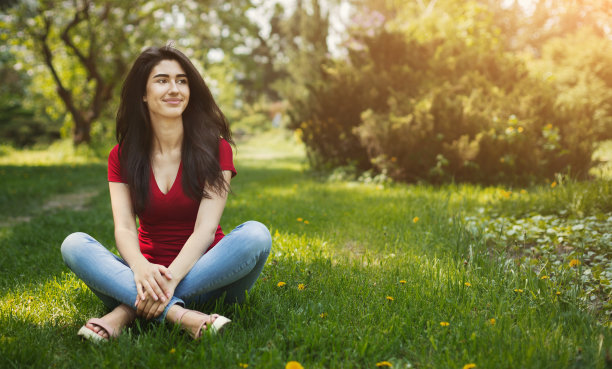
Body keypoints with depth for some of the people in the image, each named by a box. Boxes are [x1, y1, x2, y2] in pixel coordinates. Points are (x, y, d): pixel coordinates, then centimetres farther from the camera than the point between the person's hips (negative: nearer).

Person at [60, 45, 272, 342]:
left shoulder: (215, 148, -3)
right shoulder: (123, 156, 4)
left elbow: (205, 229, -14)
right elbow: (124, 228, -10)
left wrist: (170, 278, -32)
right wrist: (141, 269, -33)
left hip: (201, 275, -1)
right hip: (148, 272, 2)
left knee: (255, 234, -30)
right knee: (74, 244, -20)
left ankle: (128, 310, -31)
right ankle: (178, 314, -40)